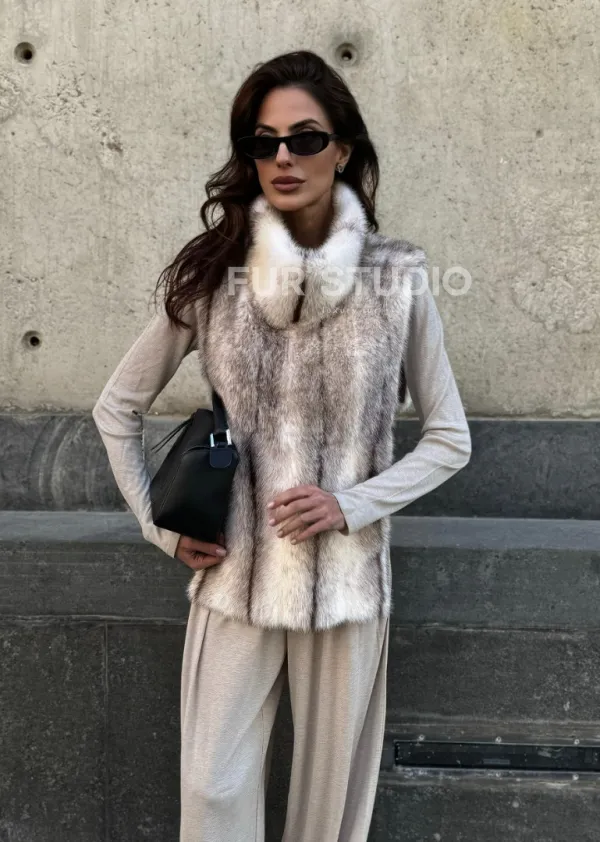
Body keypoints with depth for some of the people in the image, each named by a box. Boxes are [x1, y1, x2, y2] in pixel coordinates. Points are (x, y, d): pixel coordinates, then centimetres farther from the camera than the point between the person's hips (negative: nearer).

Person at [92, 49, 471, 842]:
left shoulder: (397, 277, -6)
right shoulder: (211, 275, -3)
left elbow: (449, 439, 2)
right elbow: (117, 408, 8)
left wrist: (352, 504, -11)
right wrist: (158, 524, 1)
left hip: (348, 580, 0)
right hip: (234, 578, 1)